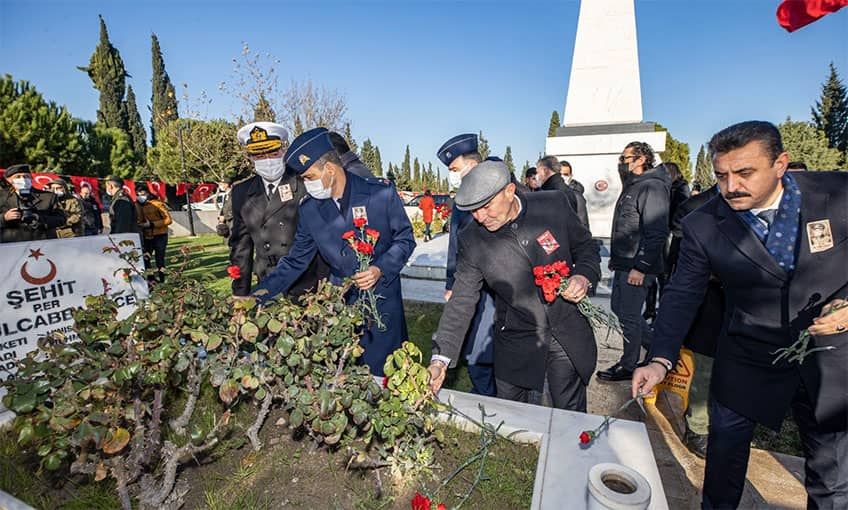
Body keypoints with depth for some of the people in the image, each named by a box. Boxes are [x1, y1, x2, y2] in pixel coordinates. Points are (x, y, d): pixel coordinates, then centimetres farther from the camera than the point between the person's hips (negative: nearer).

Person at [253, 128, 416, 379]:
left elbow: (405, 238, -2)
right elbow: (295, 261, 5)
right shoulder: (309, 209, -1)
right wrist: (258, 294, -3)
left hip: (383, 303, -2)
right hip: (339, 303, 3)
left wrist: (381, 269, -18)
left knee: (386, 377, 9)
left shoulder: (381, 192, -11)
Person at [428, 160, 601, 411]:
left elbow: (585, 246, 3)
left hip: (569, 335, 1)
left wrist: (584, 276, -17)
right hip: (517, 343, 0)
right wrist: (440, 359, -21)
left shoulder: (553, 204, -14)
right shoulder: (471, 240, -16)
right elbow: (461, 302, -14)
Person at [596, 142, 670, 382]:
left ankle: (628, 366, 19)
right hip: (623, 264, 10)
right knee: (618, 309, 18)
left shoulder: (652, 187, -15)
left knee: (628, 316, 2)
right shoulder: (632, 186, 16)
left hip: (637, 267, -10)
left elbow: (656, 233, -22)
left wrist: (640, 267, -24)